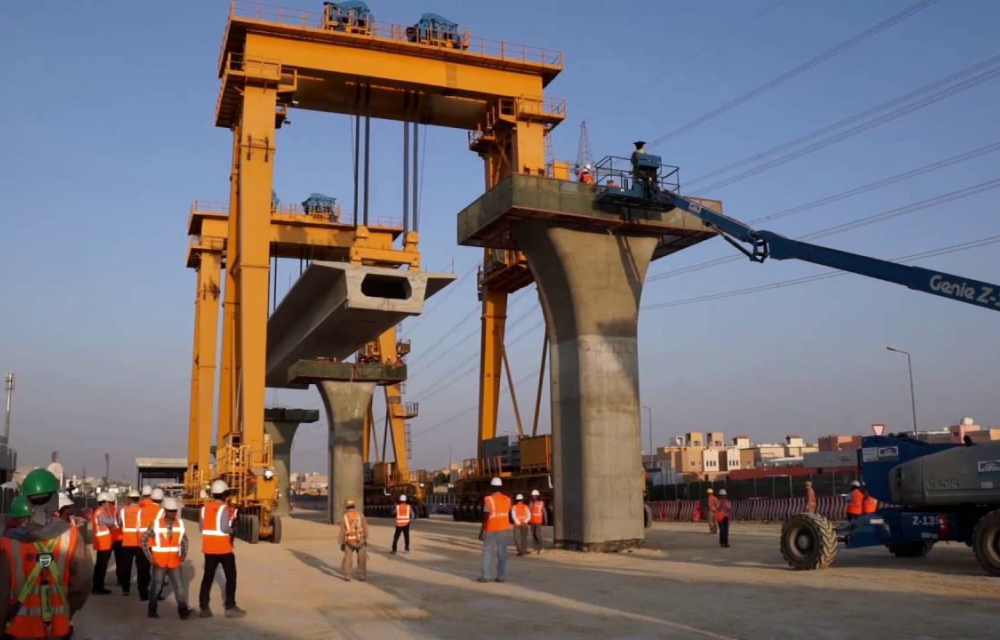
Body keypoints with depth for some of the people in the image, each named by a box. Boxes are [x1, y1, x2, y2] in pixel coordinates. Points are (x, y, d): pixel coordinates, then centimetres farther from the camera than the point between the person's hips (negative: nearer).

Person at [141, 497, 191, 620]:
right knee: (157, 587, 9)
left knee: (179, 586, -3)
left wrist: (183, 554, -2)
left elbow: (184, 540, 11)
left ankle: (183, 610, -4)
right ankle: (152, 611, 22)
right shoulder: (156, 524, -9)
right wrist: (150, 557, -9)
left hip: (174, 562, 2)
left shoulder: (180, 523, 1)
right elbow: (144, 540, -4)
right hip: (159, 563, -2)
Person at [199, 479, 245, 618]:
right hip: (223, 547, -6)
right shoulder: (224, 508, -15)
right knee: (230, 576, 5)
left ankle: (204, 608, 9)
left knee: (208, 577, 11)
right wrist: (233, 531, -4)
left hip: (209, 548, 6)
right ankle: (230, 607, 5)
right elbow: (224, 528, -22)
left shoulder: (205, 508, 5)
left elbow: (202, 527, 7)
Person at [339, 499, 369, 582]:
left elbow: (342, 531, -4)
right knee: (361, 559, 9)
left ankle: (347, 576, 7)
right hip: (360, 540, 0)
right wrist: (366, 539, 5)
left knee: (348, 559, 10)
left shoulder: (345, 516, -5)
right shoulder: (360, 514, -4)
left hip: (349, 541, 0)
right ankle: (361, 576, 9)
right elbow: (365, 527, -3)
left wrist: (342, 543, 4)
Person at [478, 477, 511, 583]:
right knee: (502, 553, 6)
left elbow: (486, 517, -14)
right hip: (504, 529, 5)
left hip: (492, 530, -4)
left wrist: (482, 531, -8)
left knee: (488, 552, 3)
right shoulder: (507, 500, 5)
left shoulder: (489, 499, -12)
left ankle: (486, 576, 2)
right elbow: (508, 515, 12)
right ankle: (501, 576, 5)